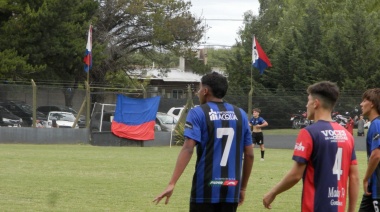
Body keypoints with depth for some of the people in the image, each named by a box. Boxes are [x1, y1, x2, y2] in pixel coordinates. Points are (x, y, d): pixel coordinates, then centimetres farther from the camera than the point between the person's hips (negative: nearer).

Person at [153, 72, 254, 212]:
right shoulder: (240, 115, 9)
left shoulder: (198, 113, -3)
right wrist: (243, 187, 20)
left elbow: (188, 149, -15)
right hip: (231, 189, 4)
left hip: (205, 189, -4)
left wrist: (172, 183, -19)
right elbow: (249, 154, 10)